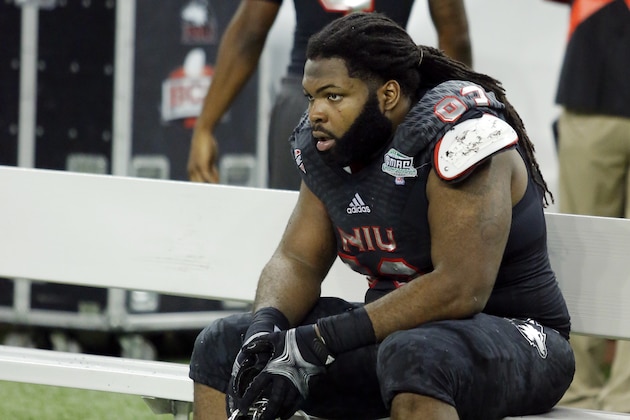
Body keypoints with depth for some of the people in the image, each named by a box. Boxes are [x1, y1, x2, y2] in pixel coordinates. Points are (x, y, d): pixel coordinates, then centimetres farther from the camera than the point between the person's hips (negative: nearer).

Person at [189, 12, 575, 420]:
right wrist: (266, 330, -16)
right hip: (394, 331, 8)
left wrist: (318, 342, -27)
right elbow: (297, 261, 8)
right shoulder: (326, 144, 2)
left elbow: (461, 290, -28)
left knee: (413, 357, -40)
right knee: (222, 344, 0)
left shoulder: (459, 132, -22)